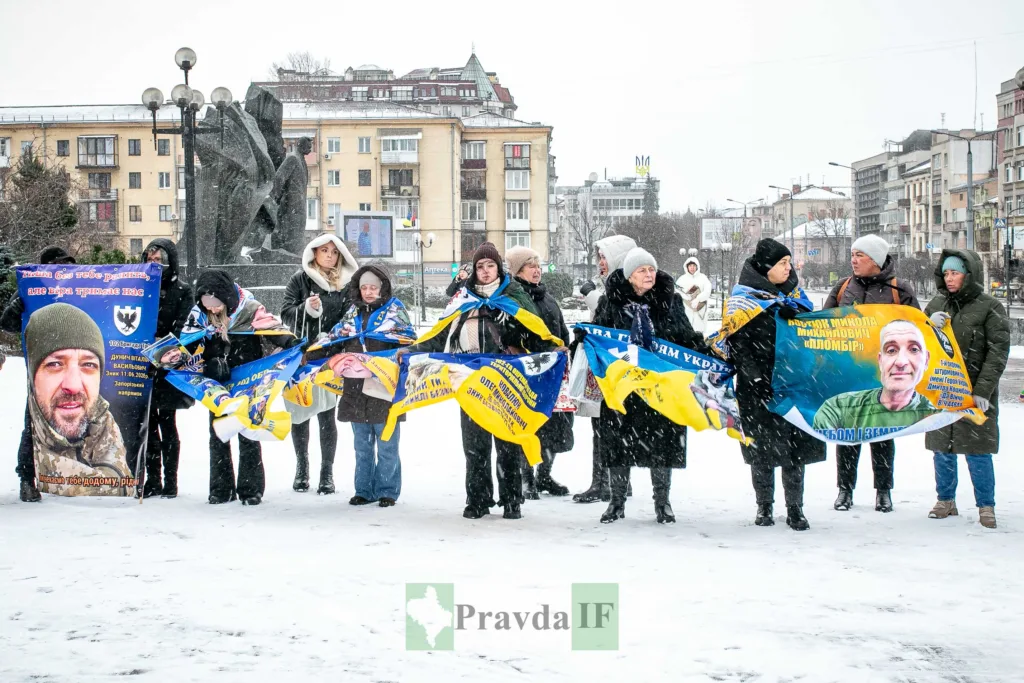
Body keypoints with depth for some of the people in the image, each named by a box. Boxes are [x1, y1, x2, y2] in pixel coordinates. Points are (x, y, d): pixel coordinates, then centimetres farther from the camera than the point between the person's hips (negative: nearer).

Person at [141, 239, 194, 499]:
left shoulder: (182, 291, 1)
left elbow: (184, 327, -8)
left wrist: (165, 346, -22)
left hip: (168, 369, -4)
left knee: (167, 425, 0)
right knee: (147, 425, 5)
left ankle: (170, 481, 6)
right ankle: (152, 480, 12)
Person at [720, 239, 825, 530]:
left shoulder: (793, 293, 13)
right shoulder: (744, 296, -4)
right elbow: (738, 343, -9)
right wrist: (757, 377, -16)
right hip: (759, 388, -4)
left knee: (795, 449, 3)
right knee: (762, 451, 4)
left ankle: (795, 509, 10)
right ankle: (764, 507, 16)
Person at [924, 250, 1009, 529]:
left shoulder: (990, 307, -5)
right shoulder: (937, 305, 9)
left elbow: (998, 351, -8)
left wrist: (983, 390, -15)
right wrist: (929, 325, -10)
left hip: (974, 394, -4)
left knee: (976, 451, -1)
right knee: (942, 448, 11)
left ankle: (986, 505, 12)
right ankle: (946, 500, 26)